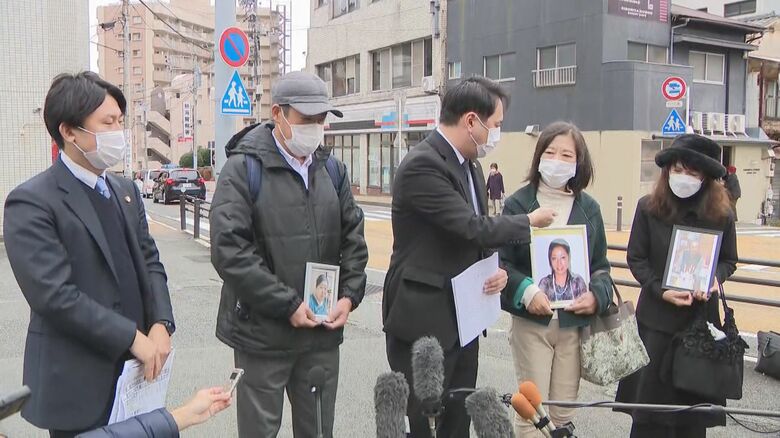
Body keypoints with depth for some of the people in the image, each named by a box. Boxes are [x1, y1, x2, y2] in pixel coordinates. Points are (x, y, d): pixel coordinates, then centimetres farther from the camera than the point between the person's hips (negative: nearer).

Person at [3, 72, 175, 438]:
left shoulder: (125, 190, 11)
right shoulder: (31, 201, -12)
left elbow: (149, 262, 10)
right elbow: (54, 294, -20)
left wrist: (161, 324, -6)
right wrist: (132, 337, -18)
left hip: (133, 368, 6)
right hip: (77, 382, -6)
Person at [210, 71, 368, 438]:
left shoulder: (332, 169, 9)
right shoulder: (244, 168, -8)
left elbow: (353, 237, 12)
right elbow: (229, 250, -16)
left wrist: (349, 296, -2)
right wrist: (288, 305, -17)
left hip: (324, 330, 5)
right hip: (263, 332, -4)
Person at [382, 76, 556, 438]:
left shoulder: (470, 166, 11)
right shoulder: (422, 165, -19)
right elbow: (472, 228, -23)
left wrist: (494, 268, -2)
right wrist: (528, 222, -6)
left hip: (462, 319, 9)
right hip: (423, 320, -9)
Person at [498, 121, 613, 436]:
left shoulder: (589, 208, 5)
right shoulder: (518, 204, -4)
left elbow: (601, 266, 10)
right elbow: (502, 261, -5)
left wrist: (597, 296, -9)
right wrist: (526, 292, -21)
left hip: (575, 323, 3)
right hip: (530, 321, -3)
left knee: (564, 410, 13)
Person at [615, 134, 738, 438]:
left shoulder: (722, 215, -2)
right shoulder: (648, 208, -4)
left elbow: (729, 261, 10)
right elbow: (636, 259, -1)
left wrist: (714, 279, -11)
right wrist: (662, 291, -13)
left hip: (702, 317, 1)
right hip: (657, 316, -1)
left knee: (695, 401, 8)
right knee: (651, 396, 4)